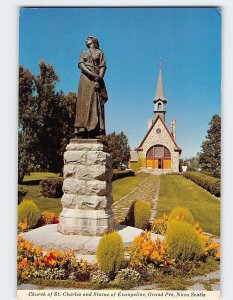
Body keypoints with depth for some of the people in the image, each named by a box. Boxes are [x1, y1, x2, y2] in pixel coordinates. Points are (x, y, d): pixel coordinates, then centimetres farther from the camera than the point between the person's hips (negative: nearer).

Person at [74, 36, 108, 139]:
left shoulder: (100, 53, 18)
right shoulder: (83, 53, 23)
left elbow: (103, 67, 4)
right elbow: (81, 65, 4)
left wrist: (99, 79, -15)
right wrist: (93, 75, -13)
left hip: (97, 80, -1)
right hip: (85, 80, 2)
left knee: (95, 105, -11)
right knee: (84, 104, -10)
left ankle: (94, 133, -19)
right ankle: (82, 132, -17)